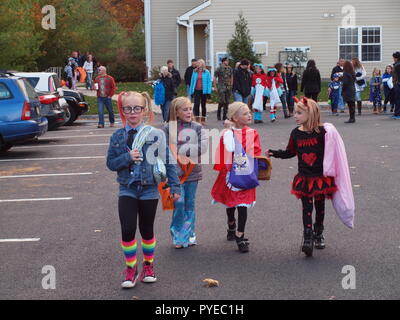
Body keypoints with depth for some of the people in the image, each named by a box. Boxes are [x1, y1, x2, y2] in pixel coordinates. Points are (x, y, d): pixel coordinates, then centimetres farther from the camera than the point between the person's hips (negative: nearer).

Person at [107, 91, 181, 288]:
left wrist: (174, 185, -5)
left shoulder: (156, 135, -6)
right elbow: (111, 163, 1)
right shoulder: (117, 137, 0)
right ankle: (131, 268, 9)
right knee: (127, 230, -9)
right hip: (127, 189, 1)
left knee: (147, 230, 11)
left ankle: (148, 265, 32)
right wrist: (127, 157, -16)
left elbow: (168, 162, -3)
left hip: (149, 189, -1)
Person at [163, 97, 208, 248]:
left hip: (193, 172, 2)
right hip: (175, 172, -2)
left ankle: (189, 235, 22)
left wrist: (181, 150, -14)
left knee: (190, 204, 10)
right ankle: (178, 237, 6)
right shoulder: (168, 128, -1)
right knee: (179, 203, -7)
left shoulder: (197, 127, 3)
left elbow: (203, 146, -10)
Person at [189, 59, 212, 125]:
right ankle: (197, 119, -7)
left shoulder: (206, 72, -2)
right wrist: (191, 91, 5)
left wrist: (208, 91, -10)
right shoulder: (195, 72, 6)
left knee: (203, 105, 8)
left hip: (204, 90, -1)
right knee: (196, 104, -10)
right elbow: (192, 81, 10)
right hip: (196, 90, 1)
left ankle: (203, 120, 18)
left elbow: (209, 82, -2)